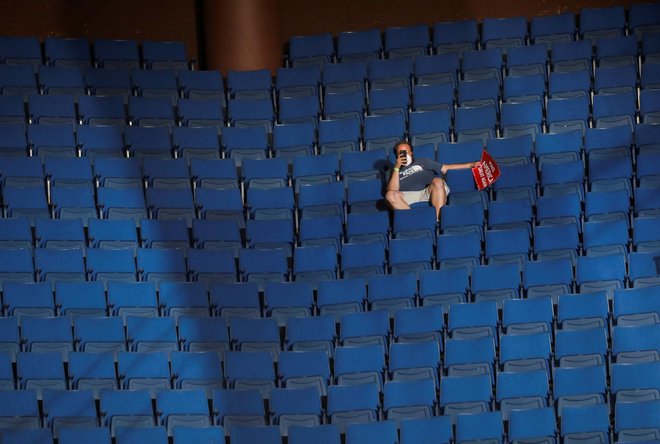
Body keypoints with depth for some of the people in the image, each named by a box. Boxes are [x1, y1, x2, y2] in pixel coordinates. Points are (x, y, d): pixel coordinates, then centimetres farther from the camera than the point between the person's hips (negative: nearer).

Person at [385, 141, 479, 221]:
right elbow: (392, 190, 5)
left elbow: (445, 168, 23)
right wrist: (397, 168, 1)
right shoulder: (396, 172, 24)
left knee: (437, 181, -33)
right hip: (410, 196, 0)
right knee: (390, 195, -29)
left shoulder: (422, 162, 29)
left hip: (431, 192, 1)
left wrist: (470, 165, 15)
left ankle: (438, 220, -39)